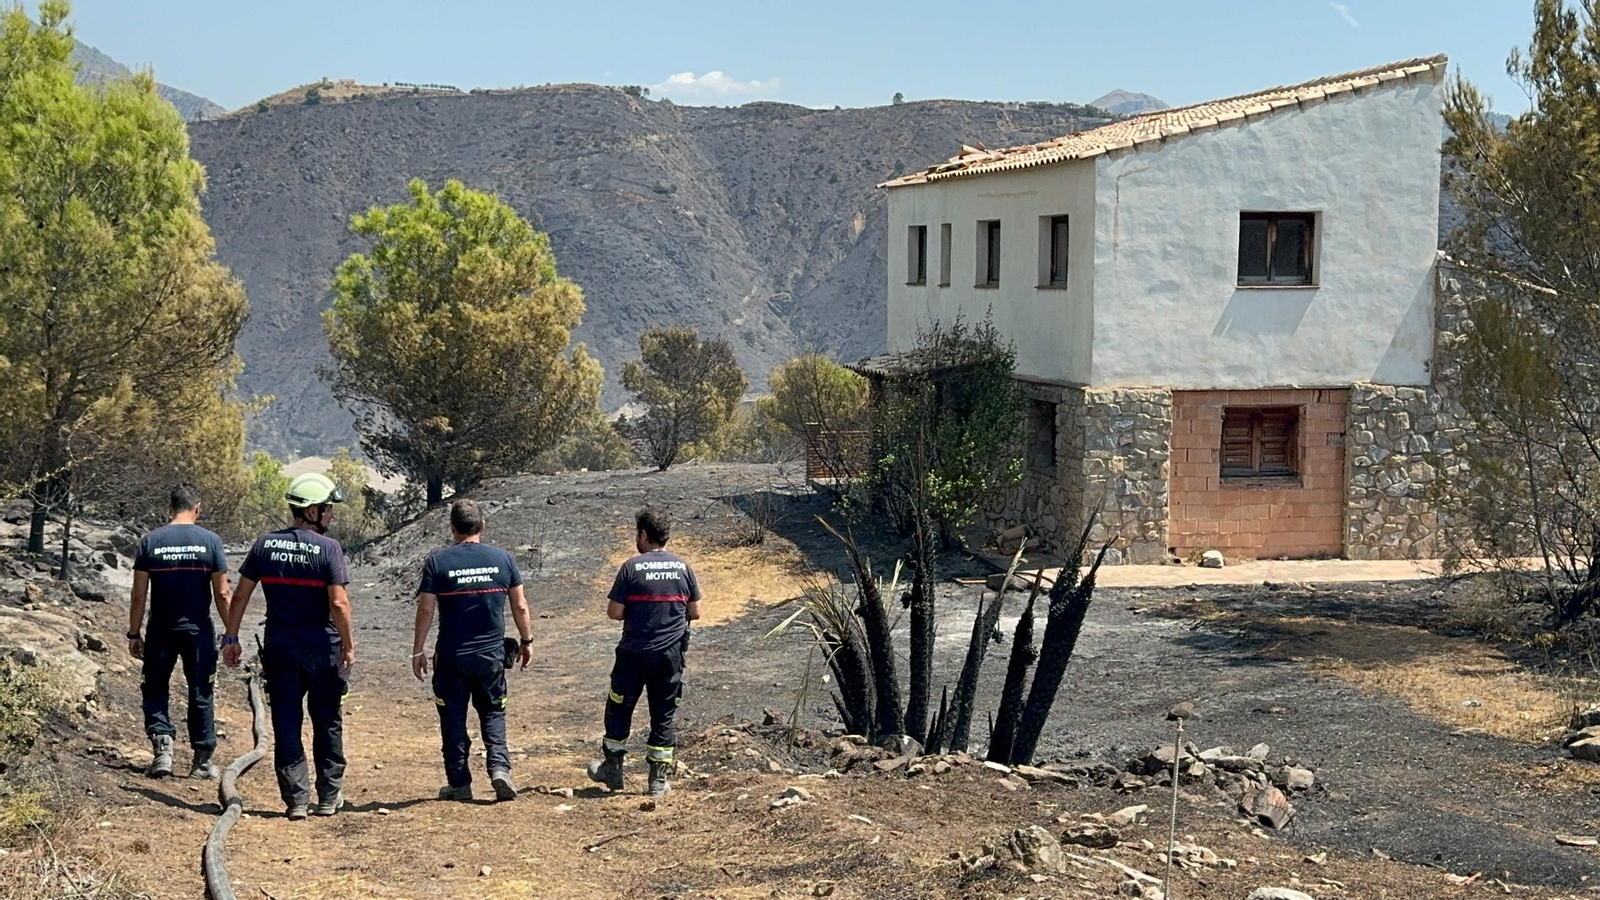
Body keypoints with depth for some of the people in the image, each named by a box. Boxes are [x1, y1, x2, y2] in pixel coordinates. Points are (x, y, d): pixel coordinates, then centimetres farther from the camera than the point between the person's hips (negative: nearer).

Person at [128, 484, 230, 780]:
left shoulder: (150, 542, -2)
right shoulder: (210, 541, -4)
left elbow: (139, 595, -2)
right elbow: (222, 593, -4)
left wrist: (134, 634, 6)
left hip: (161, 631, 0)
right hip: (199, 631, 0)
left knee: (156, 690, 13)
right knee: (200, 694, 9)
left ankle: (162, 745, -6)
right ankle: (202, 760, 12)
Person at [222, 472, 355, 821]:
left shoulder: (265, 544, 2)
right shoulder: (328, 548, -11)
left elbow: (240, 595, 4)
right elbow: (338, 604, -16)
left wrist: (231, 638, 12)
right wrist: (349, 646, -7)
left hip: (279, 648, 3)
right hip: (322, 648, -3)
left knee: (286, 723, 7)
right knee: (327, 722, 12)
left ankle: (296, 799, 6)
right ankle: (329, 797, 18)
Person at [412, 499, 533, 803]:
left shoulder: (437, 561, -6)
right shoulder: (502, 558, -1)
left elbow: (425, 609, -6)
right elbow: (520, 606, 3)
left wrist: (417, 652, 1)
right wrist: (527, 641, 15)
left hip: (451, 656, -1)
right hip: (492, 654, 2)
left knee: (453, 718, 10)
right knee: (493, 712, 15)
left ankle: (459, 783, 12)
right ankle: (500, 767, -5)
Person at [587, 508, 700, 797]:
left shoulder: (632, 567, -10)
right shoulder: (682, 568, 1)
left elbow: (614, 612, -10)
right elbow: (695, 612, 5)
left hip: (635, 653, -3)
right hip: (672, 654, 3)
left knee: (619, 708, 14)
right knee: (664, 715, 9)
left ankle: (612, 769, 24)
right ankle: (659, 779, 11)